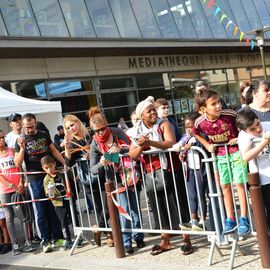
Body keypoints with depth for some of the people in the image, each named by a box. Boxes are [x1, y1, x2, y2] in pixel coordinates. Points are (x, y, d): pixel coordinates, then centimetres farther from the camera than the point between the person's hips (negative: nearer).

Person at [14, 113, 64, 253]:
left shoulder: (44, 135, 8)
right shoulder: (21, 141, 1)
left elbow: (54, 151, 14)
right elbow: (17, 164, -4)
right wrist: (22, 149, -18)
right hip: (35, 180, -2)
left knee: (54, 208, 8)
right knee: (40, 211, 0)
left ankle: (56, 237, 17)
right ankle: (45, 241, 6)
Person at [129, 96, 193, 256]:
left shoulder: (163, 124, -3)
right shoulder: (137, 131, 7)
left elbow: (171, 143, -20)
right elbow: (132, 155, 0)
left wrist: (150, 142, -28)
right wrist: (141, 146, -19)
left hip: (168, 172, -4)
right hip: (151, 175, 4)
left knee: (176, 205, 0)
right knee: (160, 208, 11)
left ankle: (187, 240, 9)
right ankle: (165, 241, 24)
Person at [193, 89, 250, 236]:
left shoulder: (230, 114, -24)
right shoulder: (200, 122, -17)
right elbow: (196, 133, 8)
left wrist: (240, 138, -14)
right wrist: (207, 145, -2)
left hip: (236, 151, -3)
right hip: (220, 155, 3)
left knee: (239, 184, -4)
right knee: (225, 186, 8)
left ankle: (244, 219, 6)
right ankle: (230, 220, 19)